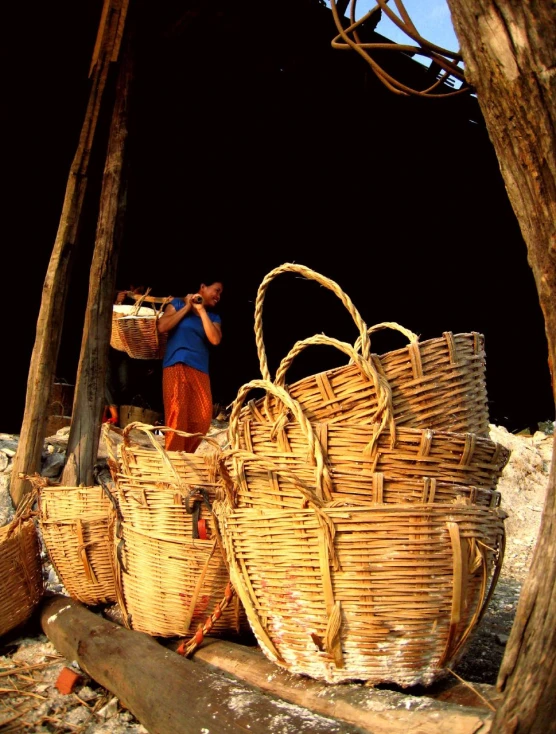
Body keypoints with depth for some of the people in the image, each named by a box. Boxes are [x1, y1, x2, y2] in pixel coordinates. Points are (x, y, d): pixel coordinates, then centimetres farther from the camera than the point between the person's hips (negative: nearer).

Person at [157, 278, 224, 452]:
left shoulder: (214, 317, 18)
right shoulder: (178, 303, 11)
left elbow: (215, 339, -2)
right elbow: (162, 327, -5)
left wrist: (201, 310, 0)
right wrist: (187, 307, 0)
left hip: (200, 371, 4)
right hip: (176, 366, -4)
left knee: (203, 418, -7)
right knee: (177, 414, -15)